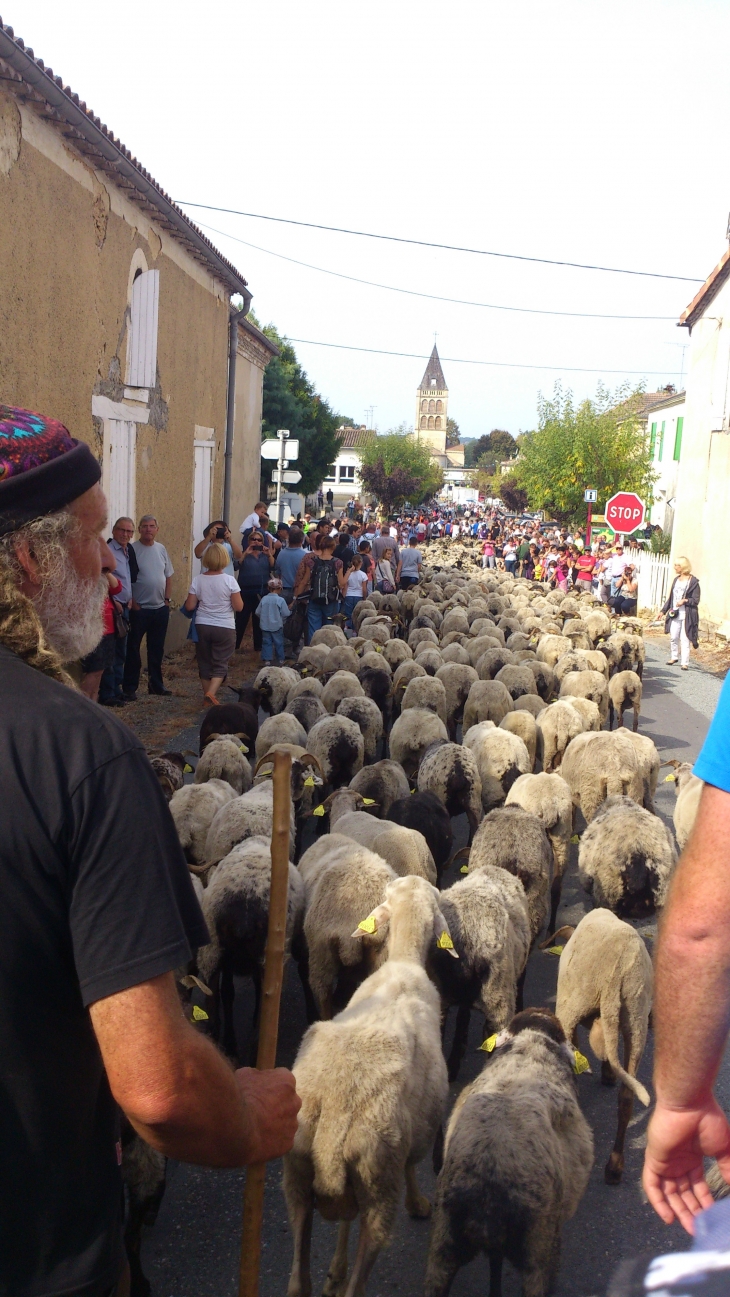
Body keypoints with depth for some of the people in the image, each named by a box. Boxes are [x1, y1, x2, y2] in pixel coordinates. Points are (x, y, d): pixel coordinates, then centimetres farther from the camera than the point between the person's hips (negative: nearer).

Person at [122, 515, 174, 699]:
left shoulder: (161, 549, 8)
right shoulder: (132, 549, -10)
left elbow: (169, 575, 16)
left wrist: (167, 598, 8)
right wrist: (132, 602, -13)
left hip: (161, 608, 6)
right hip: (139, 608, -6)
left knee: (157, 649, 14)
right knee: (133, 649, 1)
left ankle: (156, 684, 25)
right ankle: (129, 687, 7)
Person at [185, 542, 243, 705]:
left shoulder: (197, 580, -4)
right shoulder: (229, 580, -11)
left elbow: (189, 606, -3)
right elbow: (238, 607, -9)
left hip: (202, 626, 3)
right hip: (225, 628, -2)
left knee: (204, 662, 15)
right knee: (221, 664, 4)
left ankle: (207, 697, 22)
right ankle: (211, 693, -16)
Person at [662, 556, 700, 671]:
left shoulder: (693, 581, -8)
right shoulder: (676, 579, 13)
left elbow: (696, 600, -9)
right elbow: (671, 597, 19)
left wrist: (685, 600, -24)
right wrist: (664, 610, 18)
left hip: (687, 615, -6)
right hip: (675, 614, 6)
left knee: (684, 639, -6)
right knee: (673, 637, 9)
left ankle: (685, 663, -2)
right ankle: (674, 657, 27)